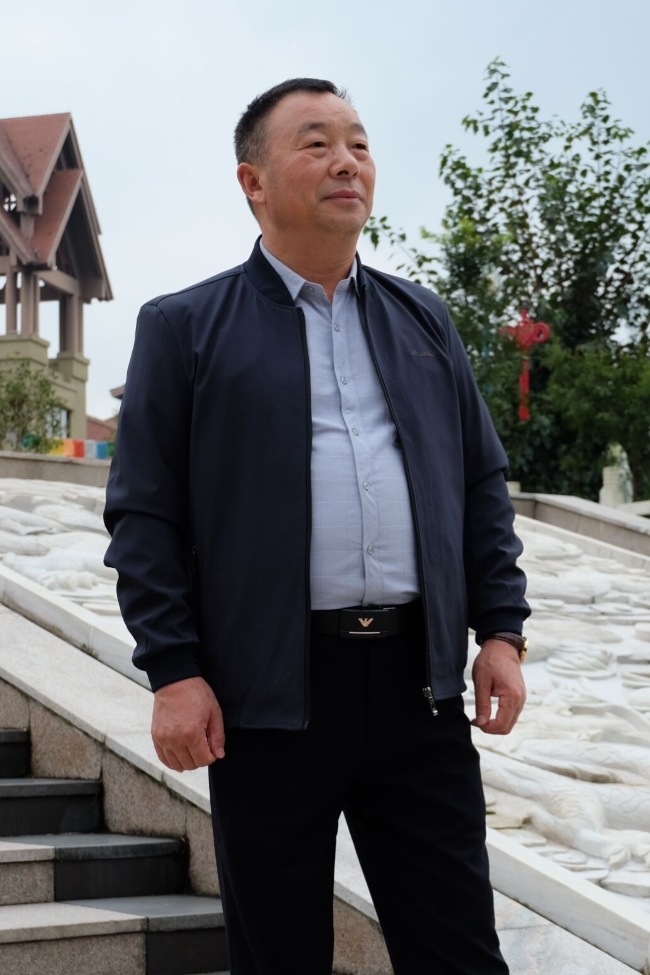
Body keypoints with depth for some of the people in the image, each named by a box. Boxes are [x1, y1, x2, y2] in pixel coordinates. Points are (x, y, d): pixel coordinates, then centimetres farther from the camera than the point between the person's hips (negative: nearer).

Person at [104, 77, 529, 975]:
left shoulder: (423, 320, 15)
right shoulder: (185, 328, 4)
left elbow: (483, 485, 16)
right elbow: (144, 513, -1)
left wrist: (500, 629, 6)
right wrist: (172, 671, -9)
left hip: (421, 683, 3)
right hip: (271, 692, -3)